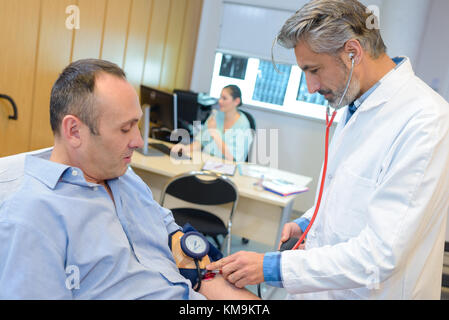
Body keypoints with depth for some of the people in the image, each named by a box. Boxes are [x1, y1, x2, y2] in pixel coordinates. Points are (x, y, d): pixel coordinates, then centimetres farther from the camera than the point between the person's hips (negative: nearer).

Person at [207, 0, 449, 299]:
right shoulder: (355, 107, 4)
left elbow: (381, 255, -29)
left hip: (368, 291, -7)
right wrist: (309, 221, 5)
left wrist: (273, 267, -26)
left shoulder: (424, 120, -26)